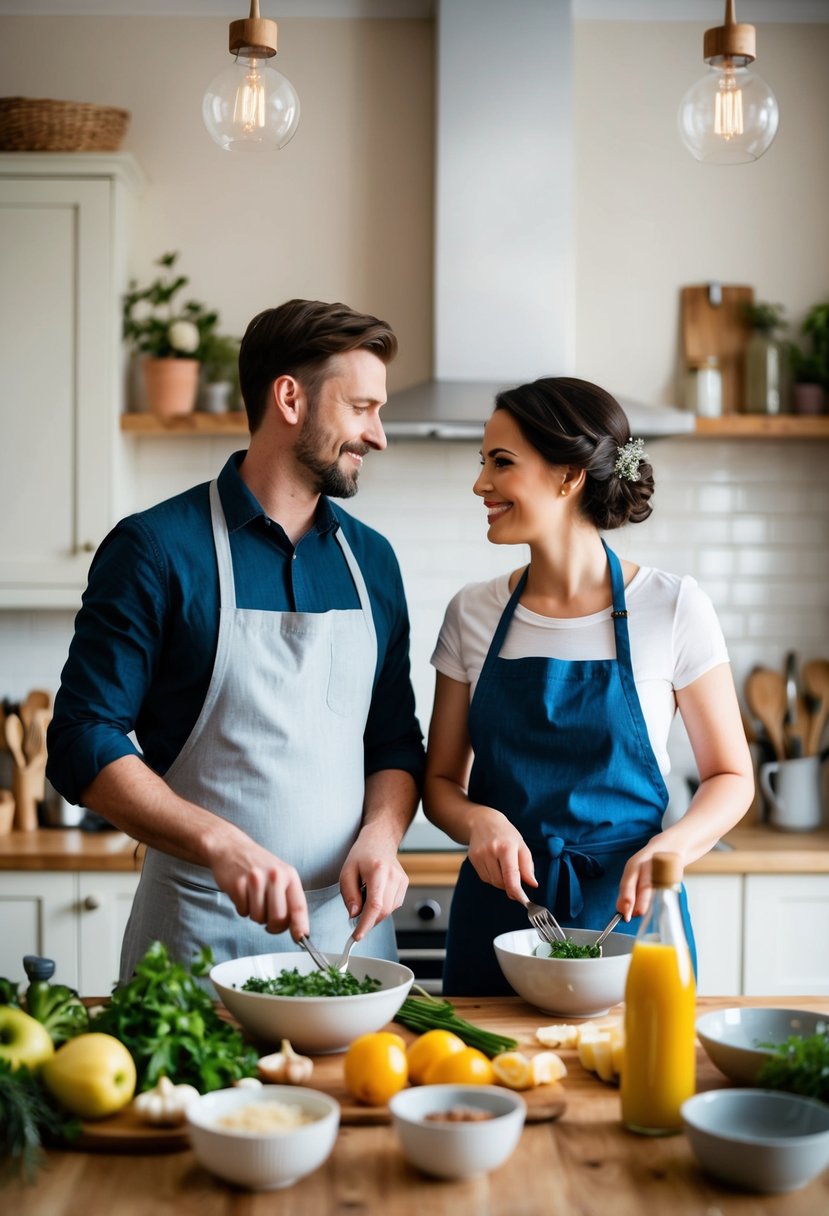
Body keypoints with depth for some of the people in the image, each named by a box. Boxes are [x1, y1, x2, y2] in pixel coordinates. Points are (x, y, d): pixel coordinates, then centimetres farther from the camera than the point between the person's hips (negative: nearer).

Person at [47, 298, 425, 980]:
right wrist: (222, 844, -23)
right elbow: (84, 742, -10)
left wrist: (380, 837, -8)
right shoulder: (156, 548, -8)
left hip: (351, 924, 5)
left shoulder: (371, 560, 9)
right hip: (199, 929, -4)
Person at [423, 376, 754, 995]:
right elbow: (442, 781, 8)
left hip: (629, 911, -2)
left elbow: (731, 776, 0)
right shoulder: (474, 613, 1)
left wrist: (670, 848, -18)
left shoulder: (673, 608, -7)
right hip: (499, 909, 2)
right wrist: (479, 822, -14)